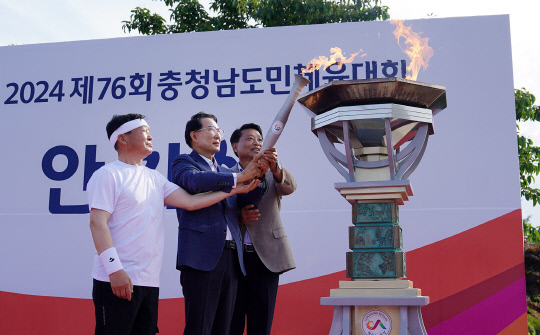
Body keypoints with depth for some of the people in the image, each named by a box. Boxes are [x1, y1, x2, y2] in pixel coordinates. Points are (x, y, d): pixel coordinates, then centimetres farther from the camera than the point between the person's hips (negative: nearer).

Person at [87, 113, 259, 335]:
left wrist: (234, 189, 5)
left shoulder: (154, 178, 16)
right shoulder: (108, 175, -5)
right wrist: (115, 269, -21)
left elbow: (189, 202, 9)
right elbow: (97, 223, -13)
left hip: (149, 282, 7)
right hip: (117, 280, -7)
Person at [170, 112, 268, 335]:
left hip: (231, 258, 7)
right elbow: (194, 181, -17)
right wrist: (238, 177, -17)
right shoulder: (184, 162, 6)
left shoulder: (224, 172, 26)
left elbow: (245, 201, 14)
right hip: (202, 256, -6)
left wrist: (257, 175, -3)